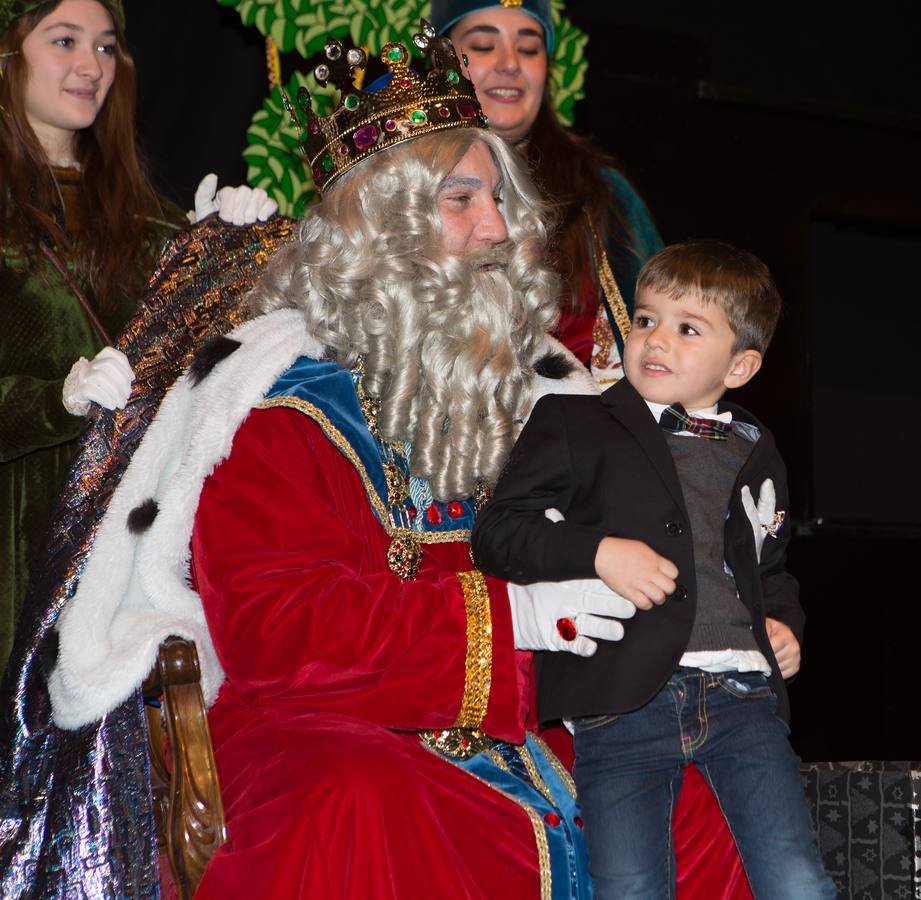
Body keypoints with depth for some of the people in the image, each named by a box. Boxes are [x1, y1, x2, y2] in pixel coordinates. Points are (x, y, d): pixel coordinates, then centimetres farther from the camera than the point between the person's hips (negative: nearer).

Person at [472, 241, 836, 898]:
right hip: (621, 697, -3)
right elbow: (497, 534, 1)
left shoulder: (756, 455, 21)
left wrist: (785, 622, 15)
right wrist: (598, 551, -13)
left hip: (743, 695, 3)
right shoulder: (573, 425, 8)